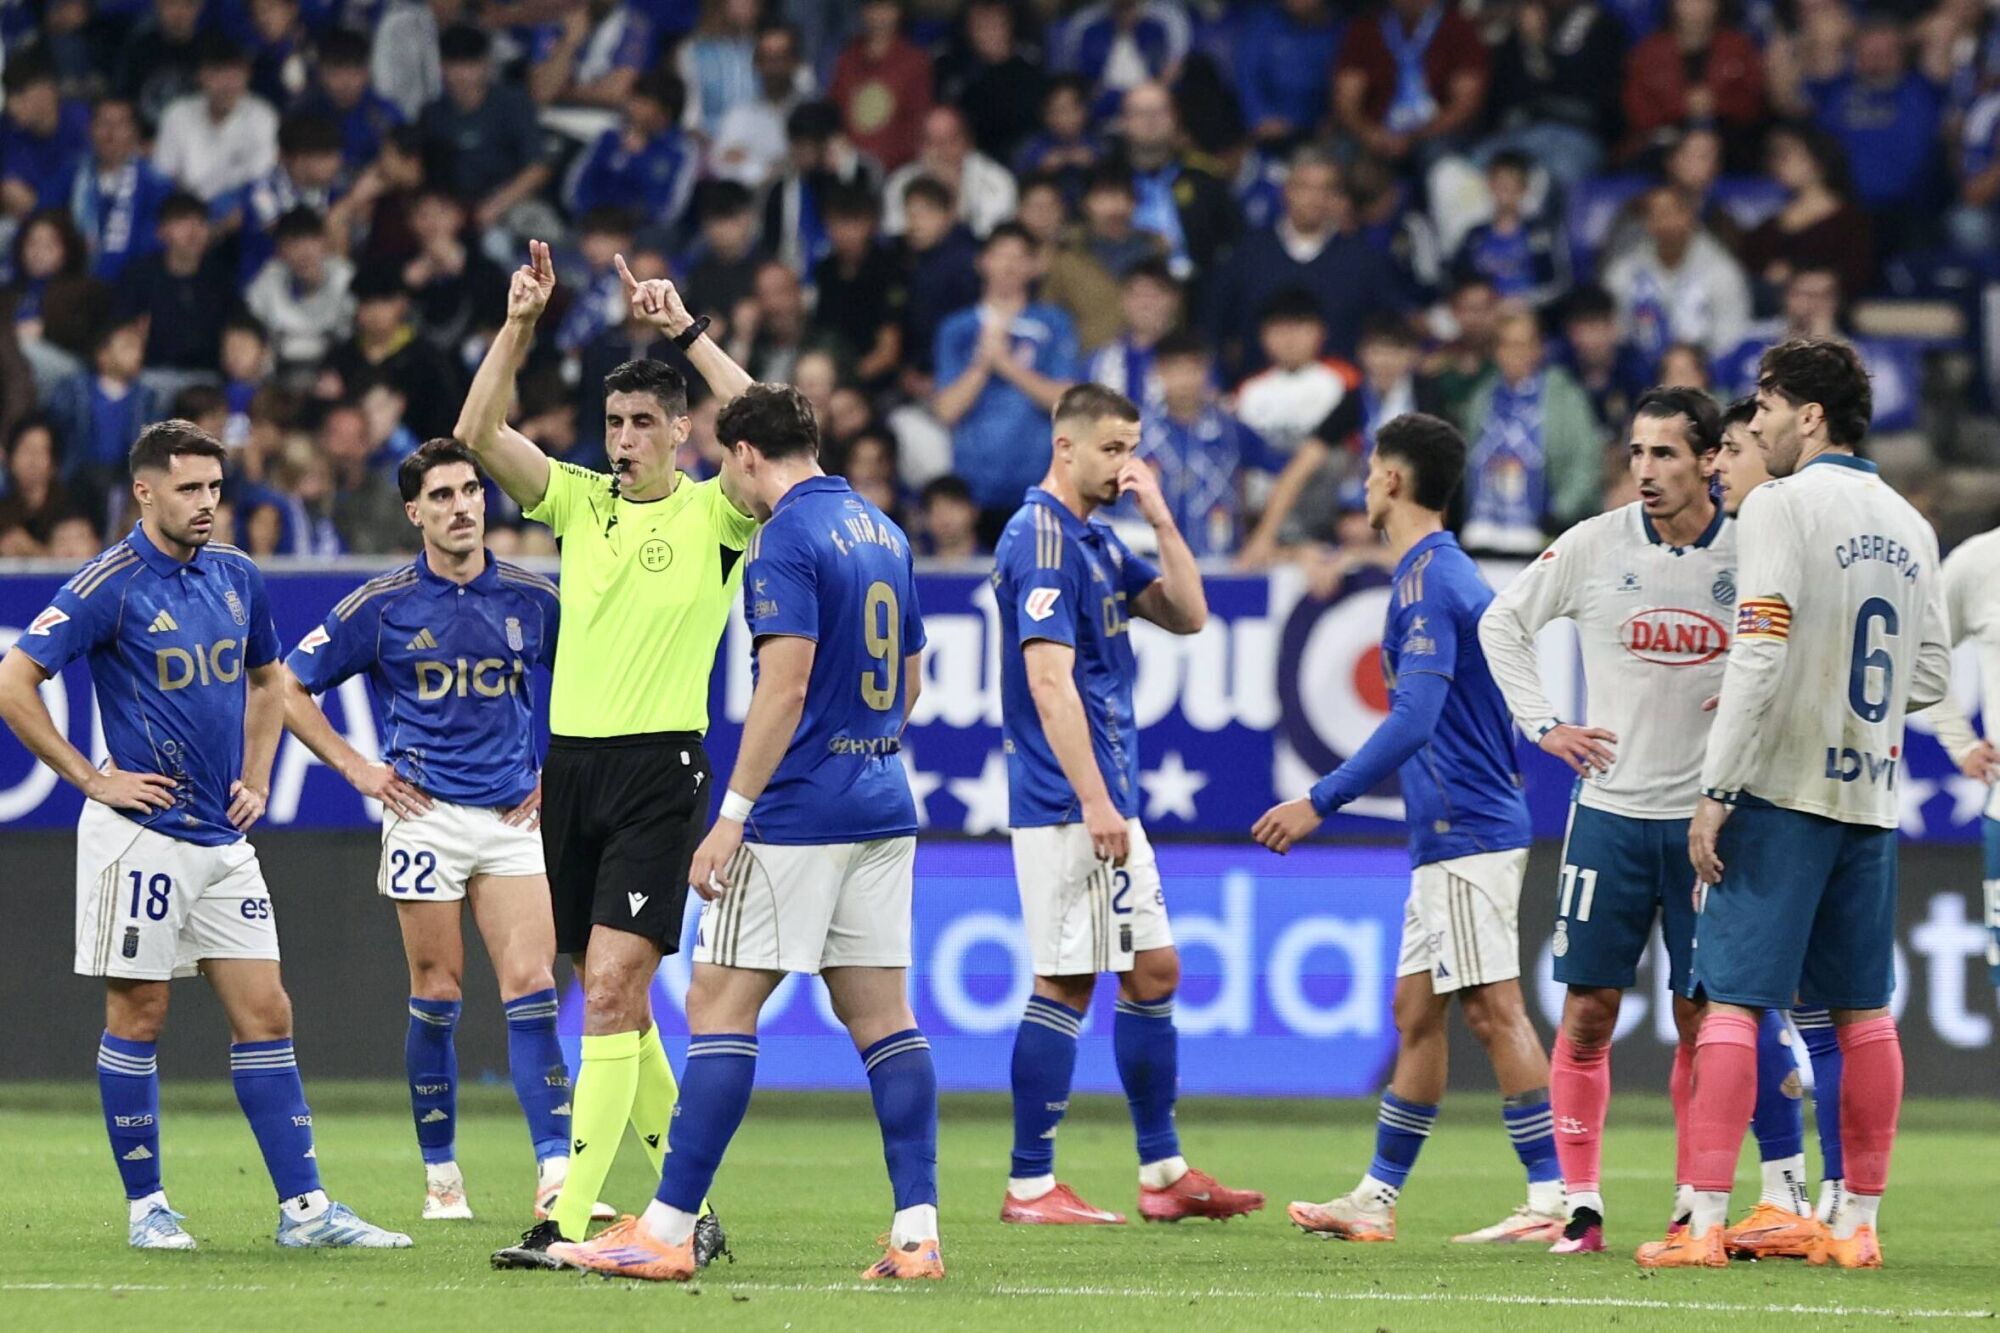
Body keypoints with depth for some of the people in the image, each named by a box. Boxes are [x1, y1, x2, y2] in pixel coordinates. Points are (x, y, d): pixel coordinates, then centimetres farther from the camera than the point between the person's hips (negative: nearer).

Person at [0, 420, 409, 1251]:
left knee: (264, 1013, 3)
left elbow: (266, 679, 26)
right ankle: (145, 1207, 8)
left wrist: (255, 778, 14)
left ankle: (302, 1206, 3)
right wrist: (90, 778, -13)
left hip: (223, 838, 6)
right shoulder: (109, 586, -11)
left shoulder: (236, 576, 8)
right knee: (138, 1016, 0)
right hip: (141, 833, -6)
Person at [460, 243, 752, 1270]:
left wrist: (686, 331, -18)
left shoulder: (714, 513, -2)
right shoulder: (580, 500, 11)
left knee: (611, 988, -15)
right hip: (571, 757, 6)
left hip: (660, 765, -6)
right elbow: (479, 434, 3)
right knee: (614, 1002, 9)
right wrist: (519, 325, -6)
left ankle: (569, 1221, -19)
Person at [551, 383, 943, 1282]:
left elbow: (786, 683, -20)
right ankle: (917, 1233, 1)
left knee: (719, 1009, -4)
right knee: (882, 1017, 7)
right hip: (882, 811, 8)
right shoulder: (881, 531, 14)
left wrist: (732, 815, -18)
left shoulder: (787, 537, -12)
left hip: (798, 814, -8)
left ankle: (669, 1231, -5)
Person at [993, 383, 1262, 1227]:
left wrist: (1160, 517, 4)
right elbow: (1049, 681, -21)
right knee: (1064, 984, -7)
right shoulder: (1041, 542, -15)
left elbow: (1187, 616, 15)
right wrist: (1093, 802, -24)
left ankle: (1163, 1173, 16)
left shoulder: (1096, 542, 15)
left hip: (1108, 804, 10)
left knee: (1154, 973, 11)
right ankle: (1030, 1186, -3)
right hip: (1067, 805, -10)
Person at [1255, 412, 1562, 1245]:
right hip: (1450, 833, 10)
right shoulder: (1445, 571, 17)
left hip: (1465, 830, -10)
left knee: (1494, 1010, -10)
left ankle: (1554, 1196, -12)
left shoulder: (1428, 579, -14)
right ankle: (1377, 1197, 17)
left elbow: (1414, 721, -24)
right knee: (1416, 1013, 12)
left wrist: (1320, 803, -22)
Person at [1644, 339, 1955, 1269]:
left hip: (1782, 787, -6)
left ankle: (1704, 1224, -12)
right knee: (1863, 1012, 10)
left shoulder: (1783, 505, -8)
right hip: (1869, 791, 6)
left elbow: (1762, 653, -16)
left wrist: (1717, 788, -15)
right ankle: (1857, 1223, 11)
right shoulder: (1908, 524, 12)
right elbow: (1931, 675, 15)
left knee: (1732, 1001, -7)